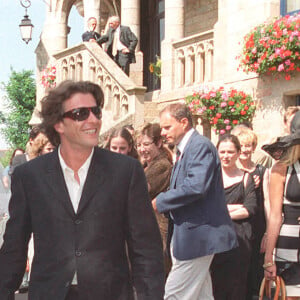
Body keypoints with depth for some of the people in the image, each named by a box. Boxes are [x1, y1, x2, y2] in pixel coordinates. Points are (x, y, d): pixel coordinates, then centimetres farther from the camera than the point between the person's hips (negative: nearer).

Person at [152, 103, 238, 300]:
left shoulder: (201, 146, -15)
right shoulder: (184, 149, 18)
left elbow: (196, 187, -27)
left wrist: (159, 202, -18)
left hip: (197, 236, -10)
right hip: (194, 234, 10)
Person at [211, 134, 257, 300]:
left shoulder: (246, 178, 7)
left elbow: (251, 209, -4)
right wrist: (234, 207, -8)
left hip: (239, 239, -1)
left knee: (236, 286, 0)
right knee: (215, 285, 0)